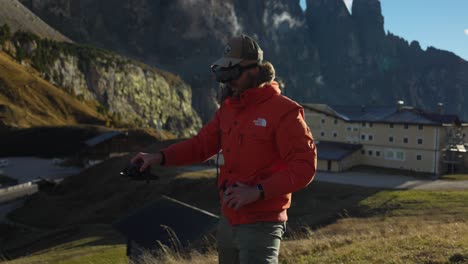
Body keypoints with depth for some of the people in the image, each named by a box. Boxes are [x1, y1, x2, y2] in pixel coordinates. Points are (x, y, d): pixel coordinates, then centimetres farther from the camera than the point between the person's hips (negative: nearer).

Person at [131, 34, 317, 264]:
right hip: (228, 221, 8)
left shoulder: (283, 111, -14)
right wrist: (160, 157, -5)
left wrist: (258, 191, -25)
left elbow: (304, 166, -18)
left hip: (260, 226, -7)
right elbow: (201, 144, 10)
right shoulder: (228, 109, 9)